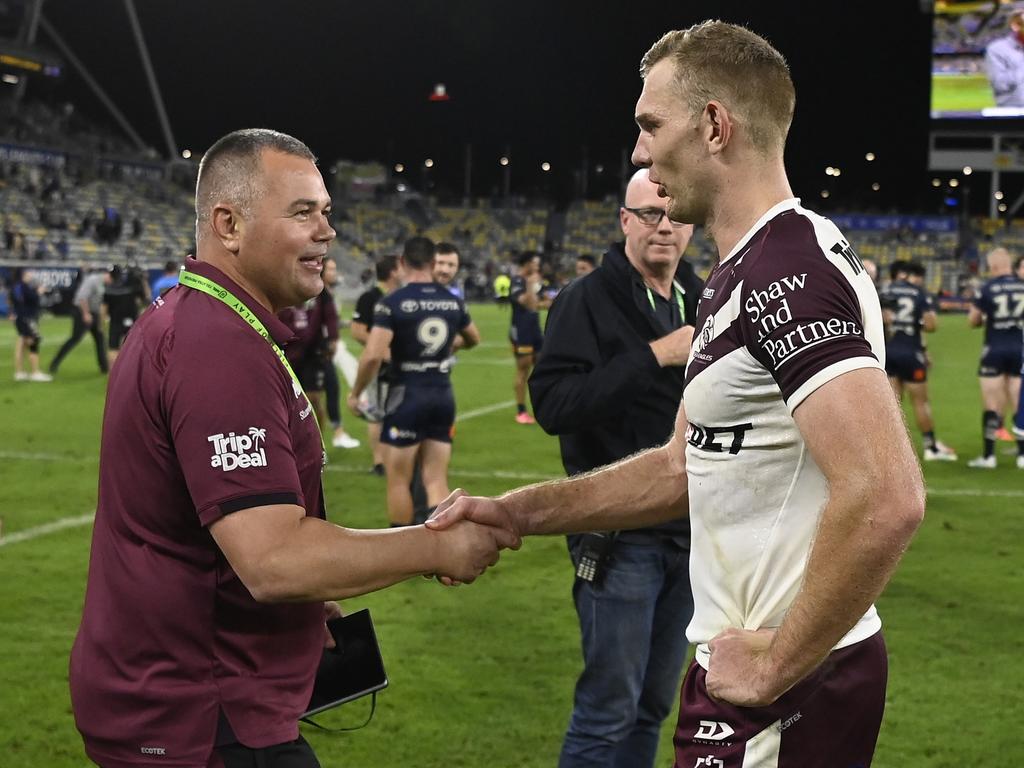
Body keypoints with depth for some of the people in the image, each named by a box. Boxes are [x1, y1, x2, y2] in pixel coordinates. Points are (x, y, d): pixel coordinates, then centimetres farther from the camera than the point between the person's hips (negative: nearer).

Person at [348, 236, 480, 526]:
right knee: (436, 480, 9)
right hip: (443, 395, 5)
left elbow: (373, 355, -21)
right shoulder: (453, 301, 5)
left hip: (407, 394, -5)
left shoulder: (393, 302, -12)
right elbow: (474, 339, 24)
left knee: (398, 480, 9)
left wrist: (355, 393, -7)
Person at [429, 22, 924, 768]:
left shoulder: (789, 272, -21)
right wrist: (517, 512, 10)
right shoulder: (746, 274, 11)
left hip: (784, 693, -9)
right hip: (751, 663, 9)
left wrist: (775, 665, -22)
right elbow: (687, 466, 17)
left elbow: (884, 498, -32)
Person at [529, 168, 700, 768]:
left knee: (655, 704, 13)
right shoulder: (589, 300, -8)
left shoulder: (704, 303, 11)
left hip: (692, 532, 6)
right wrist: (653, 357, -25)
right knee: (610, 709, -1)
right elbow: (552, 404, -22)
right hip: (622, 536, -6)